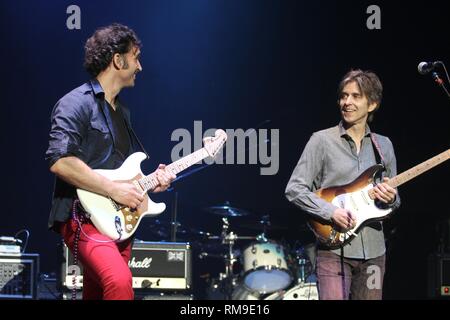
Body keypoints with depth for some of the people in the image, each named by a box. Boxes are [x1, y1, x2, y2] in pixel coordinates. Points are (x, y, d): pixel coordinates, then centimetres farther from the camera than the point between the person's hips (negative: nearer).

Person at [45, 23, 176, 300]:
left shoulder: (121, 110, 19)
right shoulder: (76, 104, -10)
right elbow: (59, 161, -23)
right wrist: (113, 189, -20)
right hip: (85, 217, -9)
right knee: (120, 282, -31)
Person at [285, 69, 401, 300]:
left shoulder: (383, 146, 11)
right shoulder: (322, 141, -2)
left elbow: (394, 201, 19)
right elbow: (294, 189, -7)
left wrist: (390, 198, -5)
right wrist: (331, 212, -18)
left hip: (373, 252, 5)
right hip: (334, 249, -5)